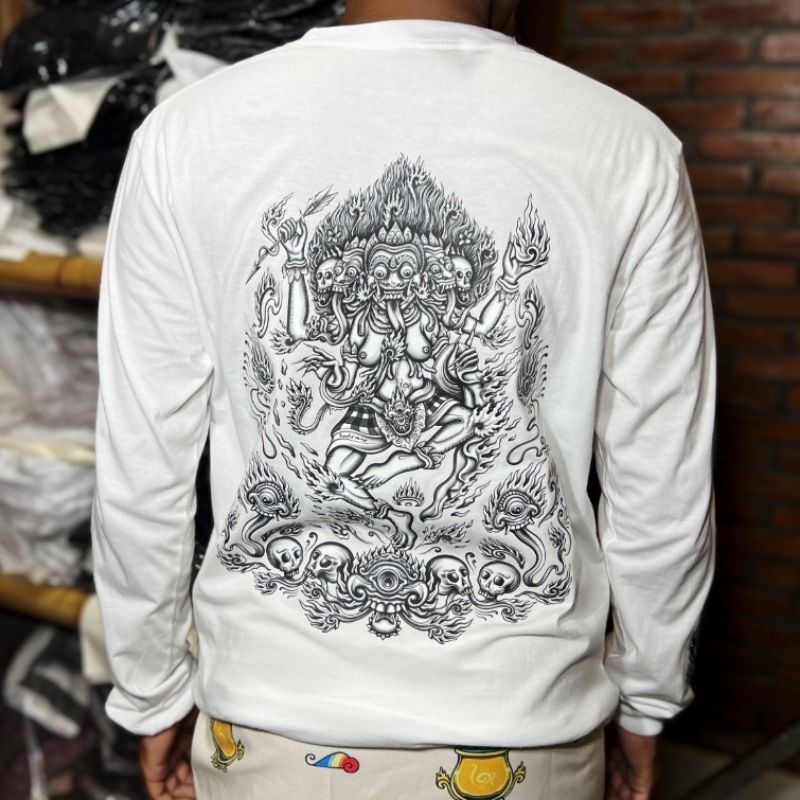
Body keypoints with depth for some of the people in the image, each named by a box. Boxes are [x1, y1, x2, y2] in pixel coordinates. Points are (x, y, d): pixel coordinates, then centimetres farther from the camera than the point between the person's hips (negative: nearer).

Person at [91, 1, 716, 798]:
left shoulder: (184, 135, -10)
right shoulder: (630, 149, -11)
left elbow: (140, 472, -5)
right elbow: (664, 489, -5)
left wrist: (155, 694, 9)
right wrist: (646, 701, 11)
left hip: (272, 727, 1)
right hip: (522, 730, 0)